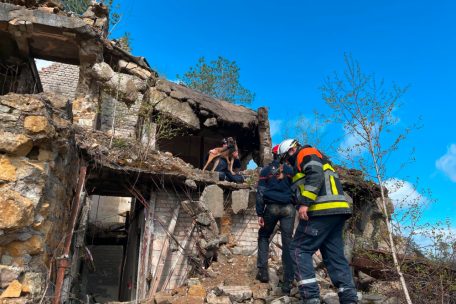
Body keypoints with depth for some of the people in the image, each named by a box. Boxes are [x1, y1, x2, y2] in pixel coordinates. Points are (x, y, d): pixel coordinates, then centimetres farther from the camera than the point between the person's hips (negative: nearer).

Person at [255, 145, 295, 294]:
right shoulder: (290, 170, 11)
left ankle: (263, 271, 11)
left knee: (263, 236, 20)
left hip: (272, 207, 0)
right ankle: (288, 282, -3)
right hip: (288, 208, 0)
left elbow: (260, 192, 1)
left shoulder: (266, 170, 9)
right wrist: (298, 207, 11)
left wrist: (259, 213, 1)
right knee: (287, 242, -1)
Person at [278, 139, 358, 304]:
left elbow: (316, 175, -16)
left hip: (323, 210, -10)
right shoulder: (305, 162, 32)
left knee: (299, 250, -5)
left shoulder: (306, 153, 2)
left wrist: (304, 203, -22)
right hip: (335, 211, 10)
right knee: (335, 255, 8)